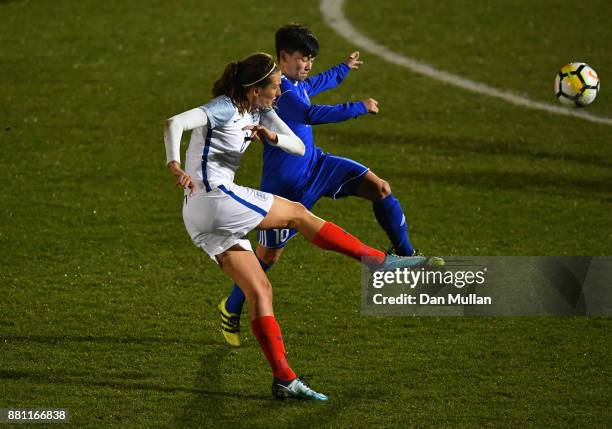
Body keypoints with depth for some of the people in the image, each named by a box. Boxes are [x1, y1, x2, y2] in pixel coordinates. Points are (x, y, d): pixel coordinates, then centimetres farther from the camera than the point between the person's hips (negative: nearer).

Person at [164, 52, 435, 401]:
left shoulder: (258, 112, 16)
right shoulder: (225, 108, -10)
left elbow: (298, 147, 13)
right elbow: (175, 123, -23)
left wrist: (272, 136, -9)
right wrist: (175, 166, -39)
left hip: (203, 221, 9)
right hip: (214, 197, -9)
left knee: (260, 290, 3)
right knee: (297, 213, 0)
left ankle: (284, 379, -1)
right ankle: (378, 260, 7)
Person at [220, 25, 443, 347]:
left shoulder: (297, 85, 6)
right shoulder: (278, 88, -24)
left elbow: (317, 84, 33)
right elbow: (310, 115, -39)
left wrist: (344, 68, 49)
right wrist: (359, 108, -33)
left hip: (315, 165, 9)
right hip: (284, 184, -8)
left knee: (379, 188, -7)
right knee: (269, 254, 2)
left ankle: (405, 255, 4)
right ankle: (230, 309, 23)